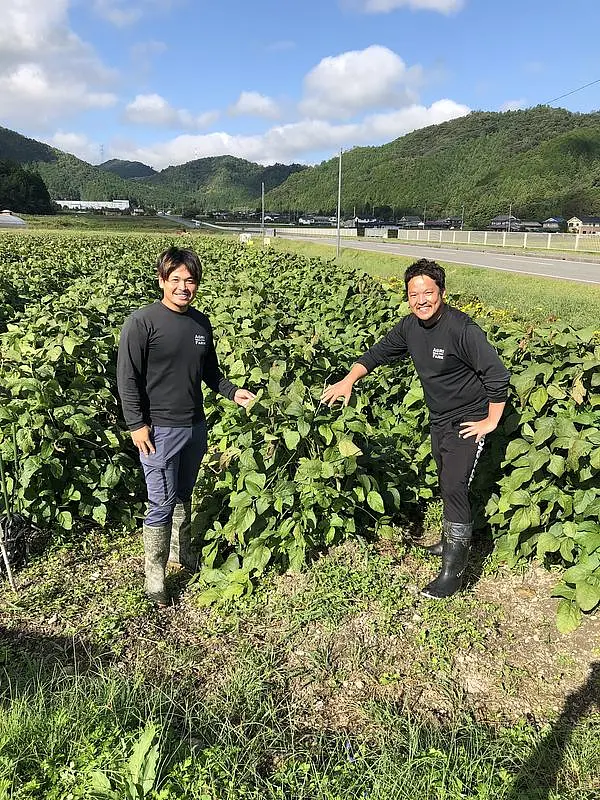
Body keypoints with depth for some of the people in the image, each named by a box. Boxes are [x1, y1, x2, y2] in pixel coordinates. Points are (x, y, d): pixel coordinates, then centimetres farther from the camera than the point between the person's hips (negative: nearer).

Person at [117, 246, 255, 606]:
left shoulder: (202, 322, 6)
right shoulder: (142, 322, -13)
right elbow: (127, 377, -11)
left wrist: (233, 391, 1)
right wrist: (136, 424, -14)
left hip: (195, 426, 6)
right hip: (159, 430, -6)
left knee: (184, 495, 21)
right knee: (162, 504, 0)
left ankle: (183, 553, 39)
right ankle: (155, 576, 15)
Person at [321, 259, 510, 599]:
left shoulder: (461, 328, -27)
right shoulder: (410, 326, -4)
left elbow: (498, 374, -24)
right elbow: (379, 353, 9)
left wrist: (492, 421, -18)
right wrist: (348, 381, -2)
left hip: (468, 421, -8)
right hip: (439, 419, 8)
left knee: (454, 487, -13)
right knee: (447, 486, 20)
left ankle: (453, 571, -3)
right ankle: (455, 540, 42)